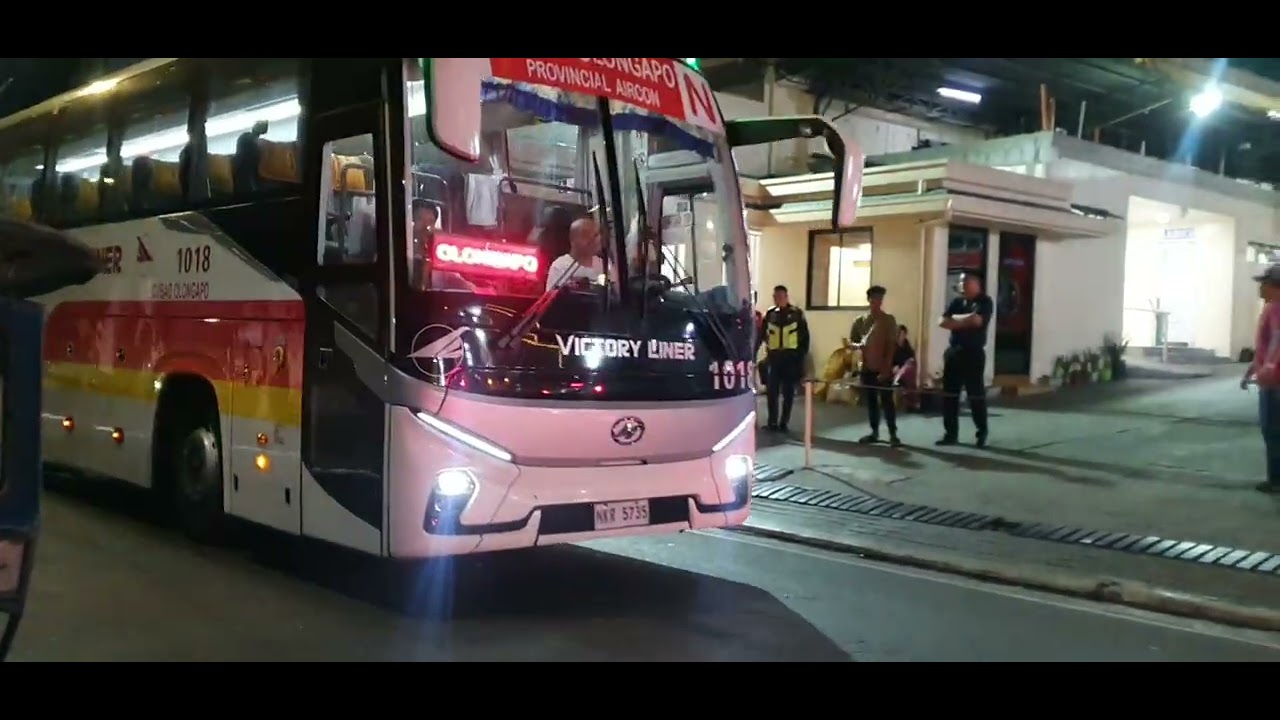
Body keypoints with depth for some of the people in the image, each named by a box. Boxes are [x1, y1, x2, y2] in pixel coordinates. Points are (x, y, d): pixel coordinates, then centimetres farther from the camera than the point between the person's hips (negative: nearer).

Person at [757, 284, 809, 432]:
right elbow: (760, 335, 7)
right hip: (774, 356, 2)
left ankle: (783, 423, 12)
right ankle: (772, 422, 7)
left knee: (788, 392, 5)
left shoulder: (797, 314, -1)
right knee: (771, 391, -1)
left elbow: (805, 337, 1)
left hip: (791, 356, -2)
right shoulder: (770, 314, 6)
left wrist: (802, 356, -5)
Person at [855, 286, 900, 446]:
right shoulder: (863, 321, 10)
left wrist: (886, 368, -13)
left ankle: (893, 434, 1)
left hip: (883, 368, -5)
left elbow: (891, 345, -7)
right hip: (867, 367, 5)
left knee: (887, 401, -4)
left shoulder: (889, 320, -4)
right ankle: (874, 432, 18)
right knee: (870, 401, 9)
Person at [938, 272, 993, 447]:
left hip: (974, 354, -6)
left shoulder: (984, 301, -4)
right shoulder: (957, 302, 13)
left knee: (976, 395, -2)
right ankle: (951, 434, 13)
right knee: (949, 394, 5)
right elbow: (942, 322, 1)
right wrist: (965, 322, -13)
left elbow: (976, 320, -21)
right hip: (953, 352, 6)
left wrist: (955, 320, -5)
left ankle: (982, 434, 10)